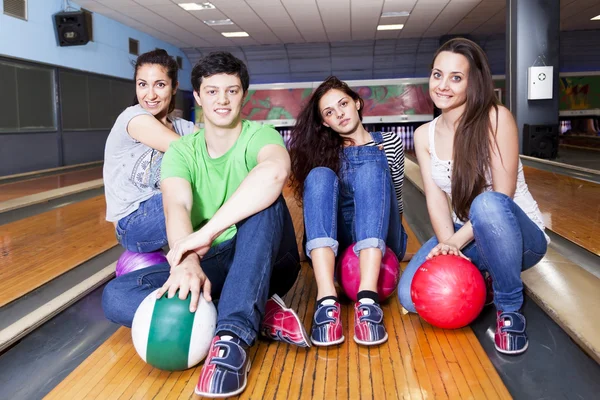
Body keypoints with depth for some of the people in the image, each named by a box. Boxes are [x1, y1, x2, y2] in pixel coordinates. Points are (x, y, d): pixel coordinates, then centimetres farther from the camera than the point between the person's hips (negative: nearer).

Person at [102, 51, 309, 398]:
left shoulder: (259, 135, -6)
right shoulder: (181, 151, 3)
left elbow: (276, 170, -33)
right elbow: (177, 207, -18)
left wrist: (206, 233, -38)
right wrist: (188, 262, -40)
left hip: (268, 262, -3)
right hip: (210, 265, 3)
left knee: (265, 197, -31)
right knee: (116, 297, -18)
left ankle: (234, 335, -36)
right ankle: (261, 314, -21)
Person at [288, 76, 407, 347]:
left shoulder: (389, 143, 15)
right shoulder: (323, 151, 15)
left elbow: (395, 199, 15)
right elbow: (317, 189, 8)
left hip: (379, 241, 0)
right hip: (338, 243, 1)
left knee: (371, 170, -26)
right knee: (320, 176, -25)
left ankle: (367, 300, -46)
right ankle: (327, 300, -45)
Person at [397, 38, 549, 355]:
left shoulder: (495, 118, -16)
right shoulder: (424, 135, -1)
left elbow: (502, 194, -20)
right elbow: (435, 197, -9)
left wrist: (457, 240, -24)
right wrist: (447, 243, -25)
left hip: (520, 236, -4)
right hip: (466, 237, 4)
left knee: (487, 205, -40)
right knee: (411, 296, -17)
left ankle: (510, 309, -17)